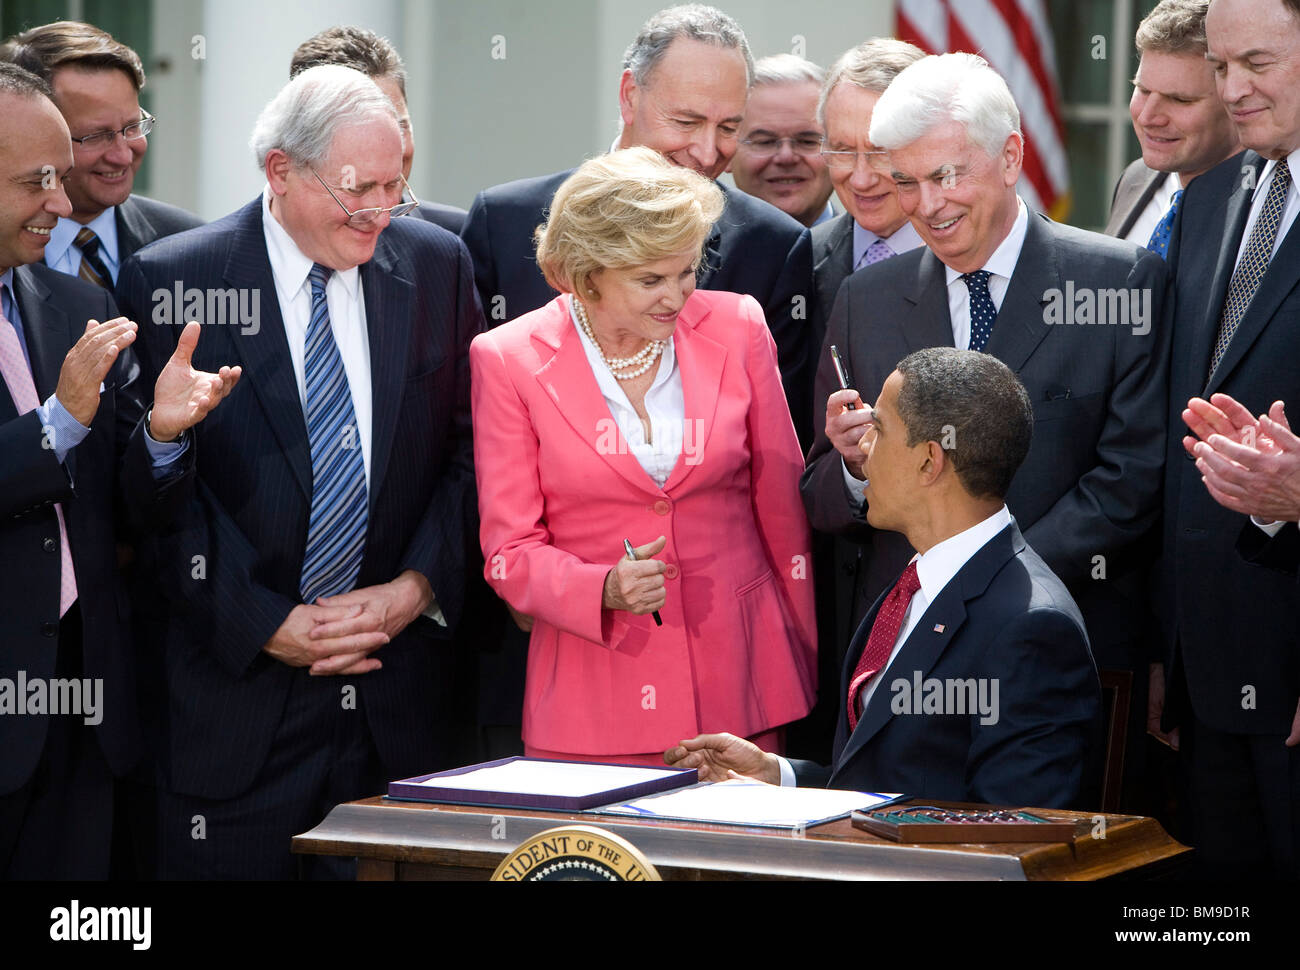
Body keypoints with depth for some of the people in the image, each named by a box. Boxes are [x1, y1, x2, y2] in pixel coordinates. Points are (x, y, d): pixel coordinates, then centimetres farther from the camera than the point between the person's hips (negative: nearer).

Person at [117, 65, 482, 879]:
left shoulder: (438, 265, 6)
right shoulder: (171, 280, -5)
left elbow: (471, 447, 8)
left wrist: (419, 585, -6)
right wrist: (265, 624, -11)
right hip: (239, 689, -3)